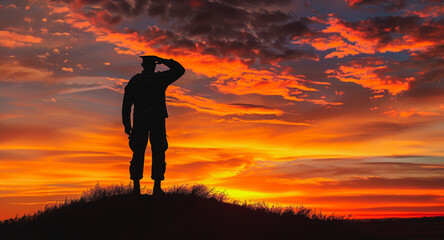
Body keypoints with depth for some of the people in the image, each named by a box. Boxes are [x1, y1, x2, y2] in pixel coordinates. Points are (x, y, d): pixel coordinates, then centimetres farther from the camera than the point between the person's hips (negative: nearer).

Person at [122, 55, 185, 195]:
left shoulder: (134, 80, 7)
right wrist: (164, 61, 15)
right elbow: (180, 70, 13)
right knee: (158, 153, 1)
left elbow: (126, 104, 4)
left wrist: (126, 124, 9)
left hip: (139, 121, 2)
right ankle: (157, 186, -5)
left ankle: (136, 186, 0)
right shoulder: (160, 78, 1)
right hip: (157, 120, -2)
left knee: (138, 153, 4)